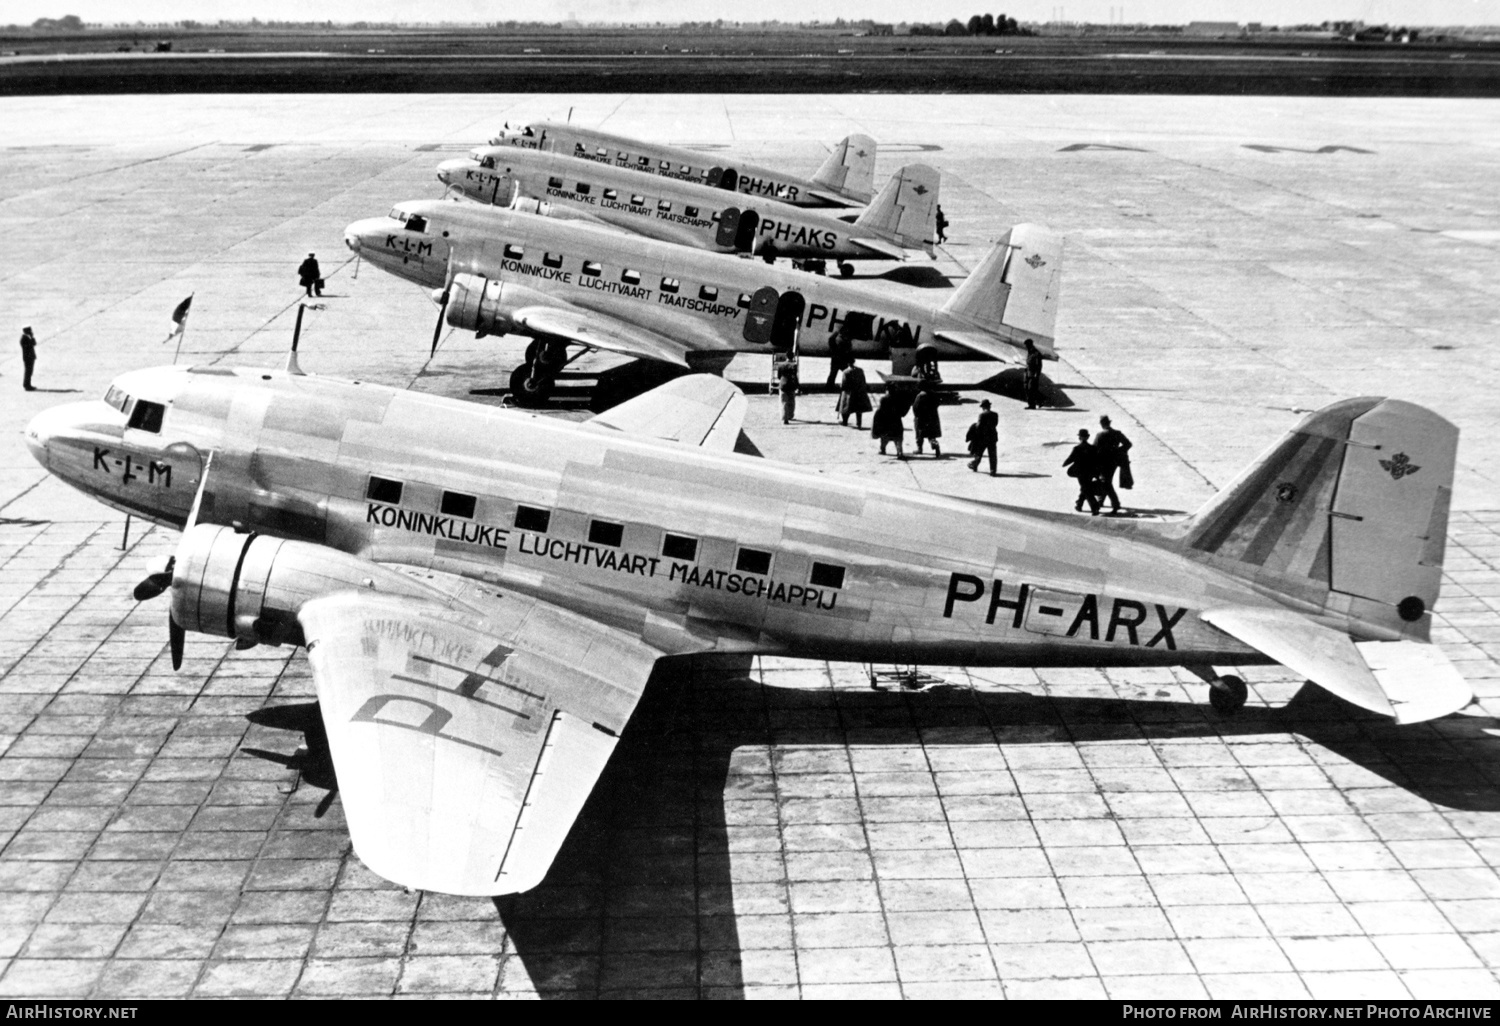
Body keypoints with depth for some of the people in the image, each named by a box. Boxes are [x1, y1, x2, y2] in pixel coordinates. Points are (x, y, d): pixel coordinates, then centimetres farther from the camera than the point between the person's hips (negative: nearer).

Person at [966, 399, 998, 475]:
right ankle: (993, 471, 2)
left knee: (979, 453, 16)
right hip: (993, 436, 3)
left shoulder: (982, 415, -15)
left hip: (983, 437, -3)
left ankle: (974, 465, 35)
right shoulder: (995, 415, -2)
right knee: (992, 455, 4)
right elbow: (995, 424, 6)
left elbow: (978, 426, -13)